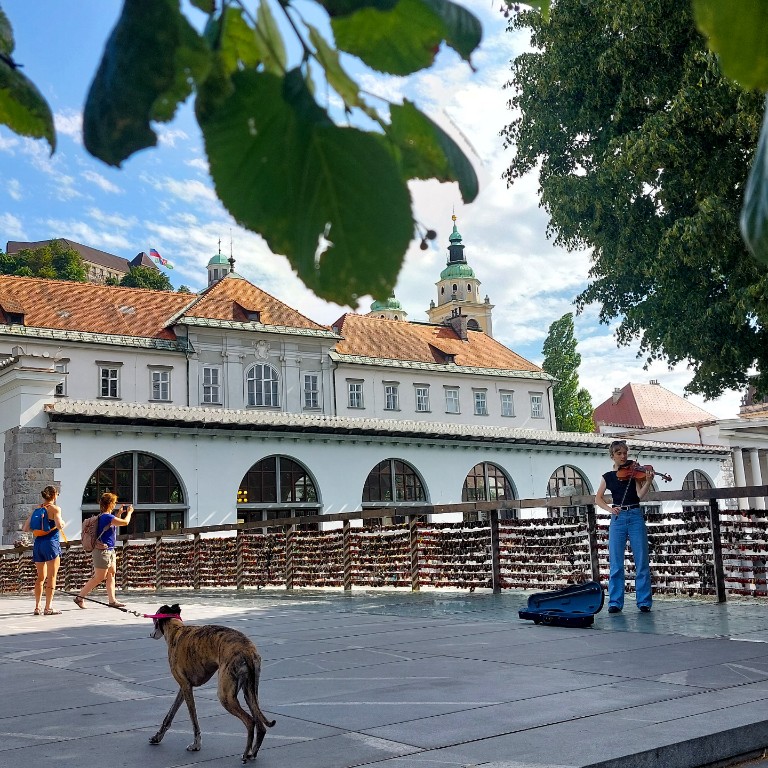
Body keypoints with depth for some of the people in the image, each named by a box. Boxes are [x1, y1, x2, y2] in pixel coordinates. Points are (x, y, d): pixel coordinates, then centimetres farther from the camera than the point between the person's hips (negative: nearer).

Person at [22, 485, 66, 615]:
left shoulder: (36, 510, 11)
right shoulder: (55, 509, -6)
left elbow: (25, 528, 11)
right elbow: (59, 525, -20)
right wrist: (63, 524, 2)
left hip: (37, 543, 6)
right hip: (51, 543, -6)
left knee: (40, 577, 14)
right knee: (51, 576, -3)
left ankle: (37, 607, 14)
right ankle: (48, 608, -6)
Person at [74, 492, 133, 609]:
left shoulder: (104, 516, 9)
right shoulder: (107, 517, -20)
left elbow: (114, 522, 31)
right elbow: (125, 522, -21)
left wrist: (120, 513, 24)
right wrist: (129, 512, -4)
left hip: (109, 551, 10)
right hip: (102, 551, -10)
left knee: (111, 574, 10)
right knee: (99, 578, -3)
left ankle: (112, 600, 12)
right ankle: (79, 597, 5)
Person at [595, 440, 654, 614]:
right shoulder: (608, 477, 9)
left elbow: (640, 495, -8)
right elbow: (598, 498, 9)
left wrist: (648, 482, -25)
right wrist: (609, 508, -8)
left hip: (635, 517, -1)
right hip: (617, 519, 1)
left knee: (641, 561, -1)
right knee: (616, 563, 0)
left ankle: (644, 601, 6)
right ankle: (615, 602, 6)